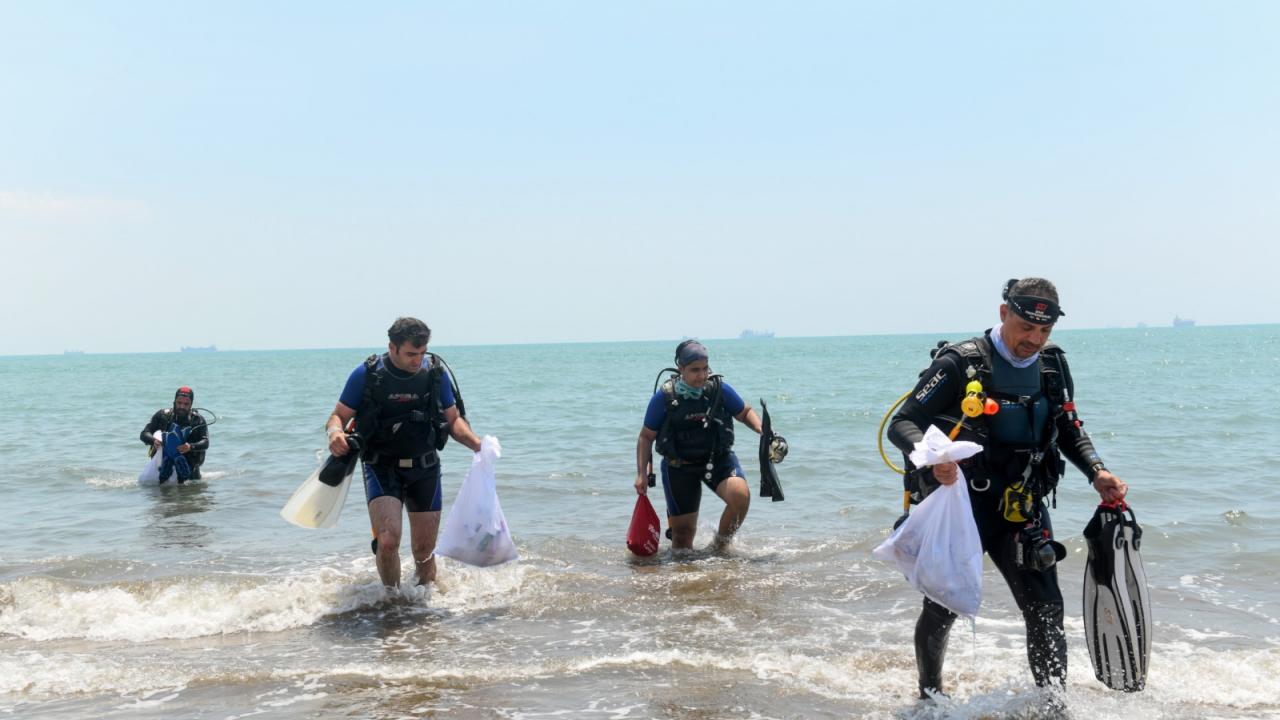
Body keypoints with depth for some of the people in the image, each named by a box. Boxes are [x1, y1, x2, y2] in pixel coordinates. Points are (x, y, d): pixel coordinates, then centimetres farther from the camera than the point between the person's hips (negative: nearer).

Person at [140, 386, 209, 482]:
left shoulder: (198, 420, -4)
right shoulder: (162, 415, -1)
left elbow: (205, 443, -16)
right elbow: (144, 434, -6)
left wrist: (190, 447, -39)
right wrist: (154, 440, -31)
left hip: (189, 463, 0)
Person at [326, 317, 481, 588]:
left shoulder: (436, 374, 0)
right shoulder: (366, 374, -7)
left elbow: (453, 419, 9)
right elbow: (339, 416, -1)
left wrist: (477, 444, -10)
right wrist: (335, 433, -25)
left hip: (424, 467, 3)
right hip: (381, 467, -2)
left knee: (425, 550, 8)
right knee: (387, 540, -22)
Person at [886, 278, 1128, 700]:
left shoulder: (1053, 367, 4)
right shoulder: (960, 363, -14)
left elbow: (1070, 432, 17)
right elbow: (902, 424, -17)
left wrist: (1097, 473, -1)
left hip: (1021, 508, 4)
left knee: (1046, 610, -2)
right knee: (942, 609, 7)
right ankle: (930, 696, 30)